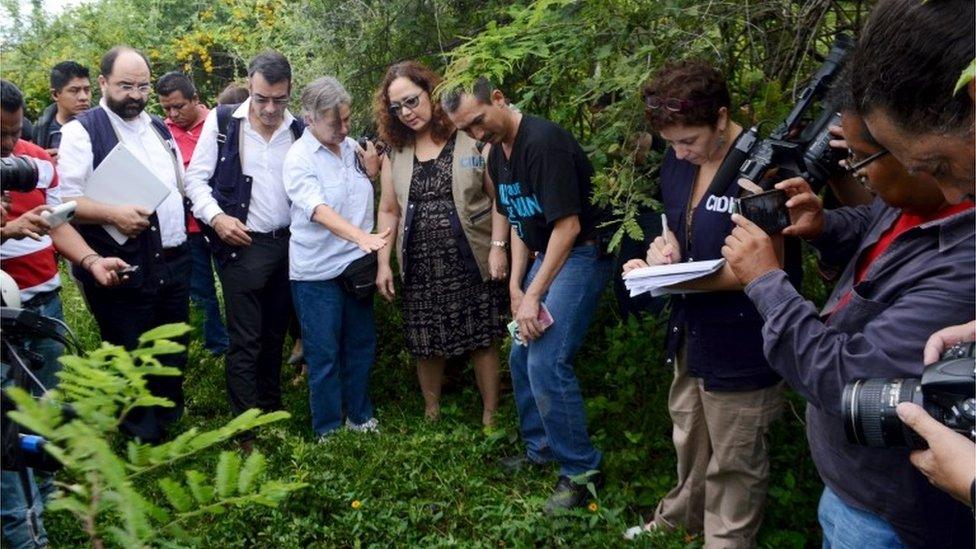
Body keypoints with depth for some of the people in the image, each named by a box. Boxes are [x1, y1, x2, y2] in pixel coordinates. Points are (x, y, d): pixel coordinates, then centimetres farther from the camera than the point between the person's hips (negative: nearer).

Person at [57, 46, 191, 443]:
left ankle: (168, 422, 36)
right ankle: (143, 439, 22)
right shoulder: (82, 130, -7)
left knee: (173, 353, 17)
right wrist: (112, 214, -28)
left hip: (173, 261, 7)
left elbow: (180, 183, 26)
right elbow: (64, 201, -15)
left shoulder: (159, 127, 15)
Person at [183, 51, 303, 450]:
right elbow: (196, 178, -1)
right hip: (241, 244, -4)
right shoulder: (222, 122, -6)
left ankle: (272, 409, 34)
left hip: (287, 243, 4)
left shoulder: (298, 130, 3)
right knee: (244, 341, 0)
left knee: (275, 333, 17)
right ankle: (245, 432, 10)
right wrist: (216, 216, -17)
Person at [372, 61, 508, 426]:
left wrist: (498, 246, -12)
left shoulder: (471, 139, -3)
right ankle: (431, 414, 28)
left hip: (471, 262, -3)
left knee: (483, 341, 3)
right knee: (425, 346, 9)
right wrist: (383, 263, 4)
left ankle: (491, 417, 17)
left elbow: (498, 197, -3)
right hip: (420, 267, 3)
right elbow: (388, 211, 11)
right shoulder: (395, 153, 9)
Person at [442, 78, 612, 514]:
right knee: (521, 358, 12)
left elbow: (568, 224, -23)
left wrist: (533, 296, -20)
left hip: (582, 252, -9)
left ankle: (581, 470, 0)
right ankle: (541, 450, 30)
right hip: (545, 254, 9)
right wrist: (515, 285, 6)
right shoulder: (497, 155, 8)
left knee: (546, 363, -16)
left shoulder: (544, 142, -22)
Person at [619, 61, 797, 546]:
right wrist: (661, 255, -8)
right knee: (689, 437, 25)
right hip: (690, 329, 7)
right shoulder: (677, 161, 1)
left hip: (741, 343, -7)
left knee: (733, 460, 12)